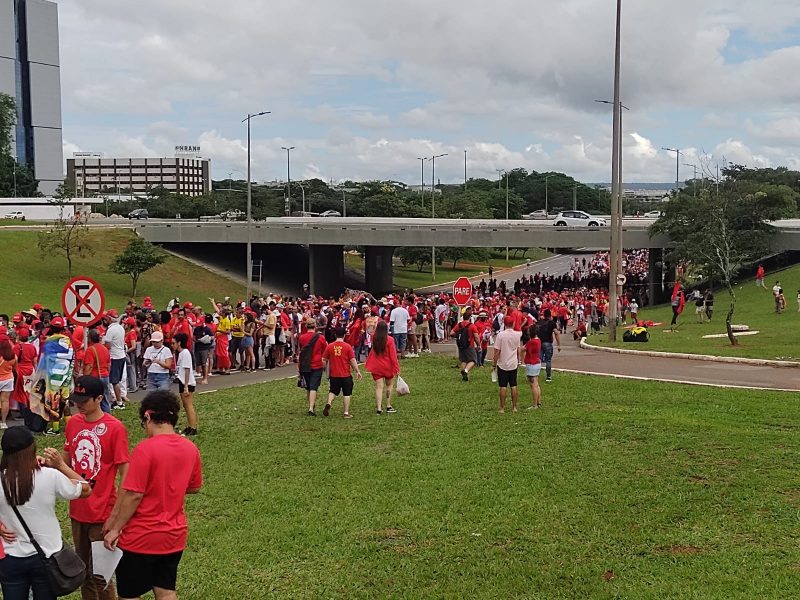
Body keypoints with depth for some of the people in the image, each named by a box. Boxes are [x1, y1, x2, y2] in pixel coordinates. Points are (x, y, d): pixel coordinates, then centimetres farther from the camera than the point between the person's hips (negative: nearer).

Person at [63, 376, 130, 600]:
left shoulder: (114, 428, -16)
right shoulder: (73, 422, 2)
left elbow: (124, 471, -14)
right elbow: (67, 458, 14)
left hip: (102, 511, -6)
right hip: (77, 508, 6)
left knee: (100, 573, 3)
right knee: (83, 568, 18)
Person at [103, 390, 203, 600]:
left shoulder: (145, 448, -20)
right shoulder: (191, 448, -2)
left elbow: (133, 496, -19)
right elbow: (194, 487, 12)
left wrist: (115, 529, -9)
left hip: (141, 538, -5)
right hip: (175, 536, 6)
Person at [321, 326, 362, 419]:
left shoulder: (329, 346, -3)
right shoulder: (348, 346, -9)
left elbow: (324, 360, 1)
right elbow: (353, 360, -10)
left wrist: (324, 368, 18)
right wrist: (357, 371, 0)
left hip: (334, 375, 2)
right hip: (346, 375, -2)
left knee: (333, 391, 18)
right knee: (347, 394, 9)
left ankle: (328, 404, -8)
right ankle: (346, 413, 10)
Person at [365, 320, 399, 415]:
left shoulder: (374, 339, -3)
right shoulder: (389, 340, -14)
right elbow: (393, 355, -13)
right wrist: (396, 368, -8)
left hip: (376, 367, 2)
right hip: (387, 367, -2)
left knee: (379, 387, 2)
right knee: (389, 385, 17)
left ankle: (379, 408, -5)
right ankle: (389, 406, 18)